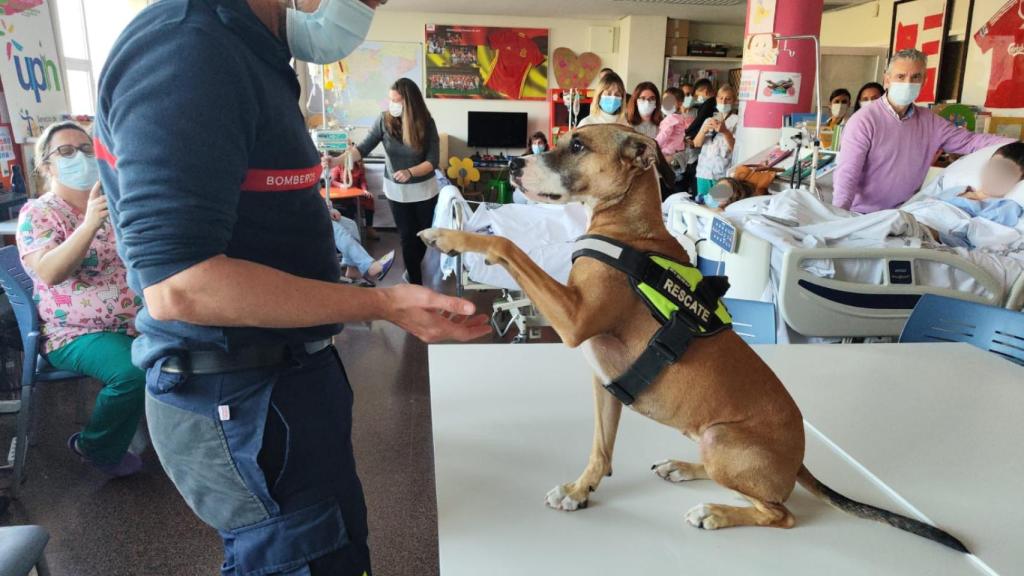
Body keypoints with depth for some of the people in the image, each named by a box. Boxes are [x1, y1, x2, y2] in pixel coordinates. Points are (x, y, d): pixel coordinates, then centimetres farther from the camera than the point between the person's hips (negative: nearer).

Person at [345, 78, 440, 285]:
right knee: (407, 236, 3)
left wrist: (410, 172, -33)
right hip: (396, 190, 0)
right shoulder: (385, 121, -12)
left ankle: (414, 269, 42)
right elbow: (363, 148, -15)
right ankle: (416, 283, 12)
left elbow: (433, 161, -17)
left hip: (424, 189, 0)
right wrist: (338, 160, -31)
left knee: (426, 233, 14)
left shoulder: (426, 123, -16)